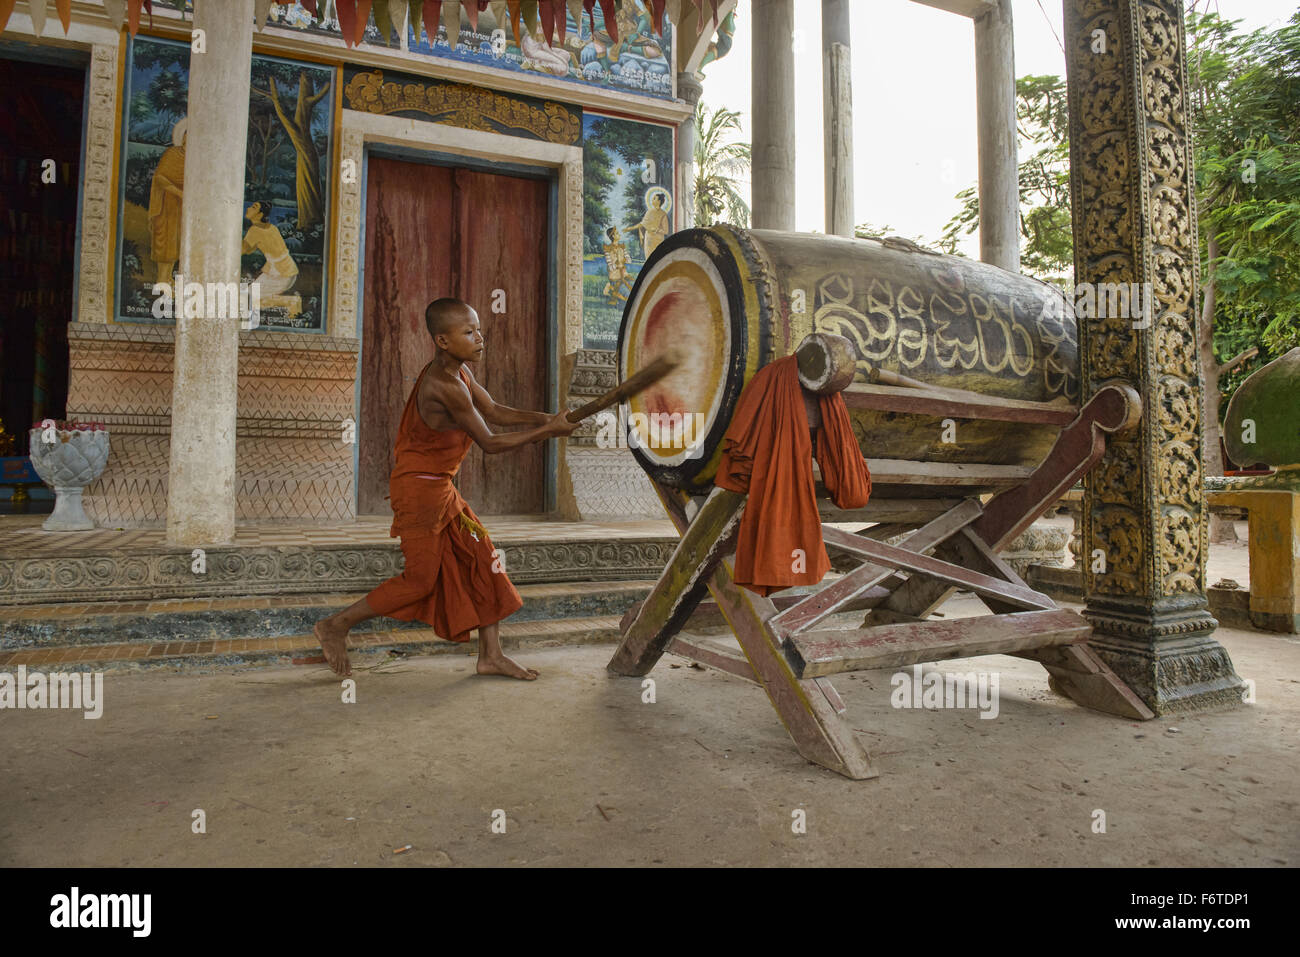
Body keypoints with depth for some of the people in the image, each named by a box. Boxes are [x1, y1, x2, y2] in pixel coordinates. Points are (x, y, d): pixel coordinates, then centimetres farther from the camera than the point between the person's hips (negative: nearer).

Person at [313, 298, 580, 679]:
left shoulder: (459, 372, 6)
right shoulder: (445, 386, -24)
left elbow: (494, 411, 13)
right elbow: (490, 443, -20)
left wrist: (541, 417, -1)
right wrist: (546, 431, -14)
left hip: (438, 488, 10)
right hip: (419, 488, -10)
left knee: (483, 560, 9)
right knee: (421, 579, -1)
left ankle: (491, 655, 16)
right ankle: (335, 625, 17)